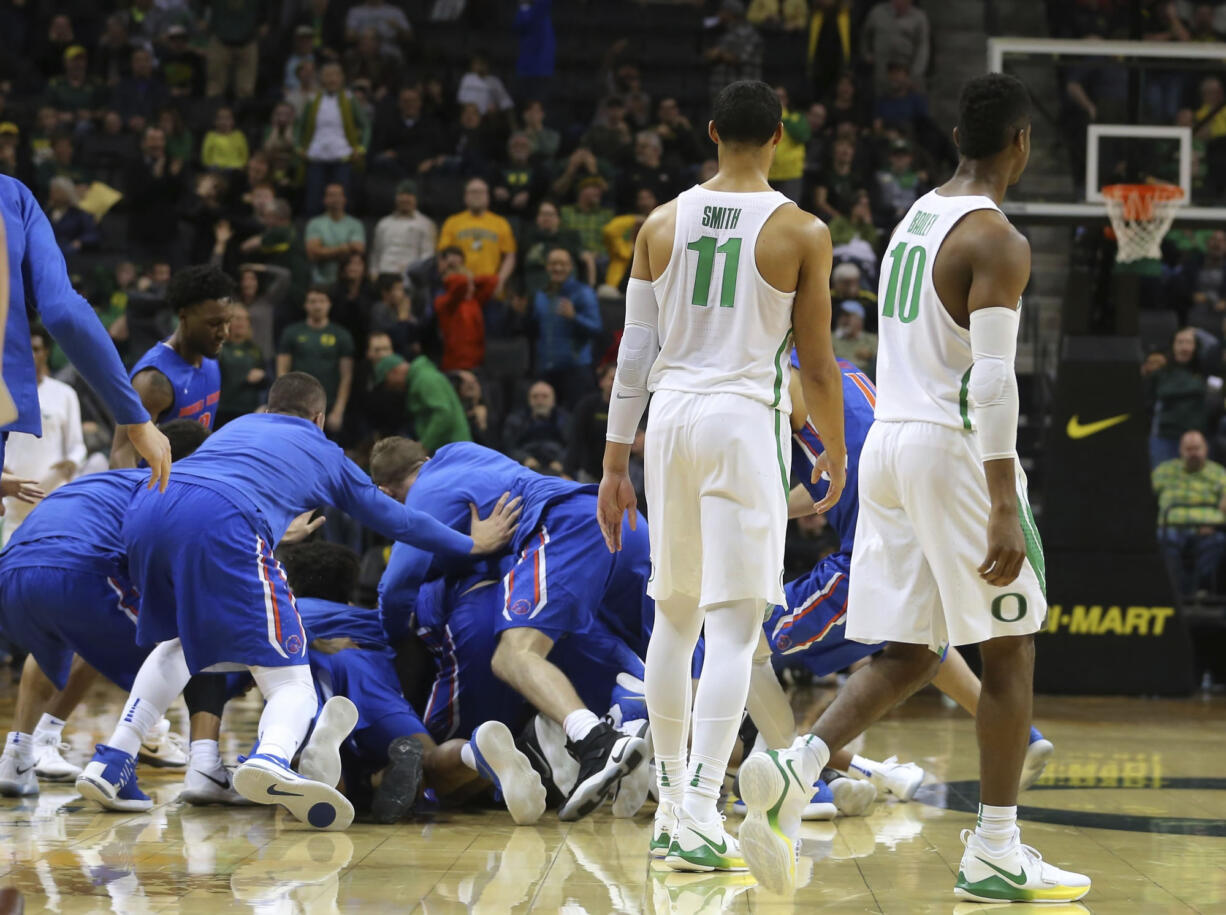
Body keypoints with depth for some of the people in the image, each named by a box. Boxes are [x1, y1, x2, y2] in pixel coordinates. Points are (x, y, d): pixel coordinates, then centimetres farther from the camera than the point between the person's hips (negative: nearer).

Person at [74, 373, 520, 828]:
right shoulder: (323, 452, 30)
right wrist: (472, 544, 53)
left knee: (177, 642, 33)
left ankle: (110, 763, 18)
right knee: (291, 683, -2)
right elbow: (393, 518, 39)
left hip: (146, 515, 5)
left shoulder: (235, 426, 38)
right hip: (223, 522, -5)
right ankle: (271, 759, -36)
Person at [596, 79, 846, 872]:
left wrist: (615, 463, 11)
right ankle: (701, 815, -14)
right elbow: (816, 364, -1)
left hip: (670, 418, 4)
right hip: (746, 419, -4)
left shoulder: (664, 224, 6)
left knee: (676, 613, 17)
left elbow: (635, 351, 6)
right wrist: (836, 452, 15)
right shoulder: (800, 232, -3)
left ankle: (672, 806, 23)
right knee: (734, 626, -4)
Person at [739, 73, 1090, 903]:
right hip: (956, 450, -8)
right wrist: (1005, 509, -23)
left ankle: (792, 770, -15)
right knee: (1009, 649, 4)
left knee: (908, 656, 8)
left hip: (889, 439, 8)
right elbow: (991, 381, -20)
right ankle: (995, 855, 6)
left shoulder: (917, 218, 15)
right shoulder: (996, 239, -12)